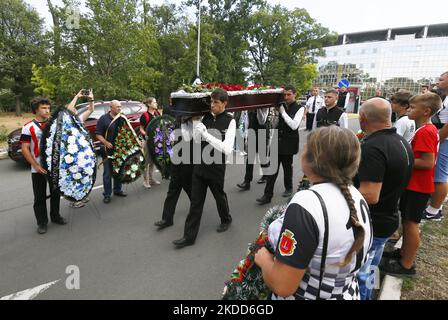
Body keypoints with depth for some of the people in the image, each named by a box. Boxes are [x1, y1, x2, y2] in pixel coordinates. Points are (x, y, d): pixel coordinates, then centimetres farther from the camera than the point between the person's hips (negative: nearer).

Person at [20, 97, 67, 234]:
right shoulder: (28, 127, -8)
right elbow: (25, 149, -9)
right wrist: (36, 165, -16)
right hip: (38, 169, -3)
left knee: (56, 193, 15)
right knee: (40, 197, 7)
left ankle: (55, 216, 32)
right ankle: (42, 222, 21)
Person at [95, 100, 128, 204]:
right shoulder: (103, 119, -6)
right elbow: (98, 134, -7)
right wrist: (106, 143, -22)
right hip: (108, 150, -4)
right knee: (108, 173, 3)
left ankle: (117, 190, 31)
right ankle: (107, 194, 13)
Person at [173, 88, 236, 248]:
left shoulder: (230, 121, -11)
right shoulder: (206, 116, 1)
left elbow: (227, 149, -22)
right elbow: (197, 140, 7)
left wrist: (206, 134, -25)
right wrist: (195, 124, -11)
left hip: (216, 167, -4)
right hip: (200, 164, 4)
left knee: (219, 196, 18)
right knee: (195, 201, 9)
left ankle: (226, 220, 48)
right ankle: (189, 236, 20)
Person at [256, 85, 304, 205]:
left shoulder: (299, 108, -6)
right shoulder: (281, 106, 8)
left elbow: (294, 125, -19)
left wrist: (283, 112, -18)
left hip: (289, 143, -4)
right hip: (277, 141, 4)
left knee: (287, 166, 12)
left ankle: (288, 188, 36)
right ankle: (267, 195, 5)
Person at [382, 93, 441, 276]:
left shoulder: (425, 132, -21)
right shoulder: (429, 129, 10)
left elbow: (428, 163, -26)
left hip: (418, 186, -10)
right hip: (414, 183, 10)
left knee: (411, 222, 1)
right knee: (407, 219, 19)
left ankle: (407, 265, 14)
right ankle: (404, 252, 35)